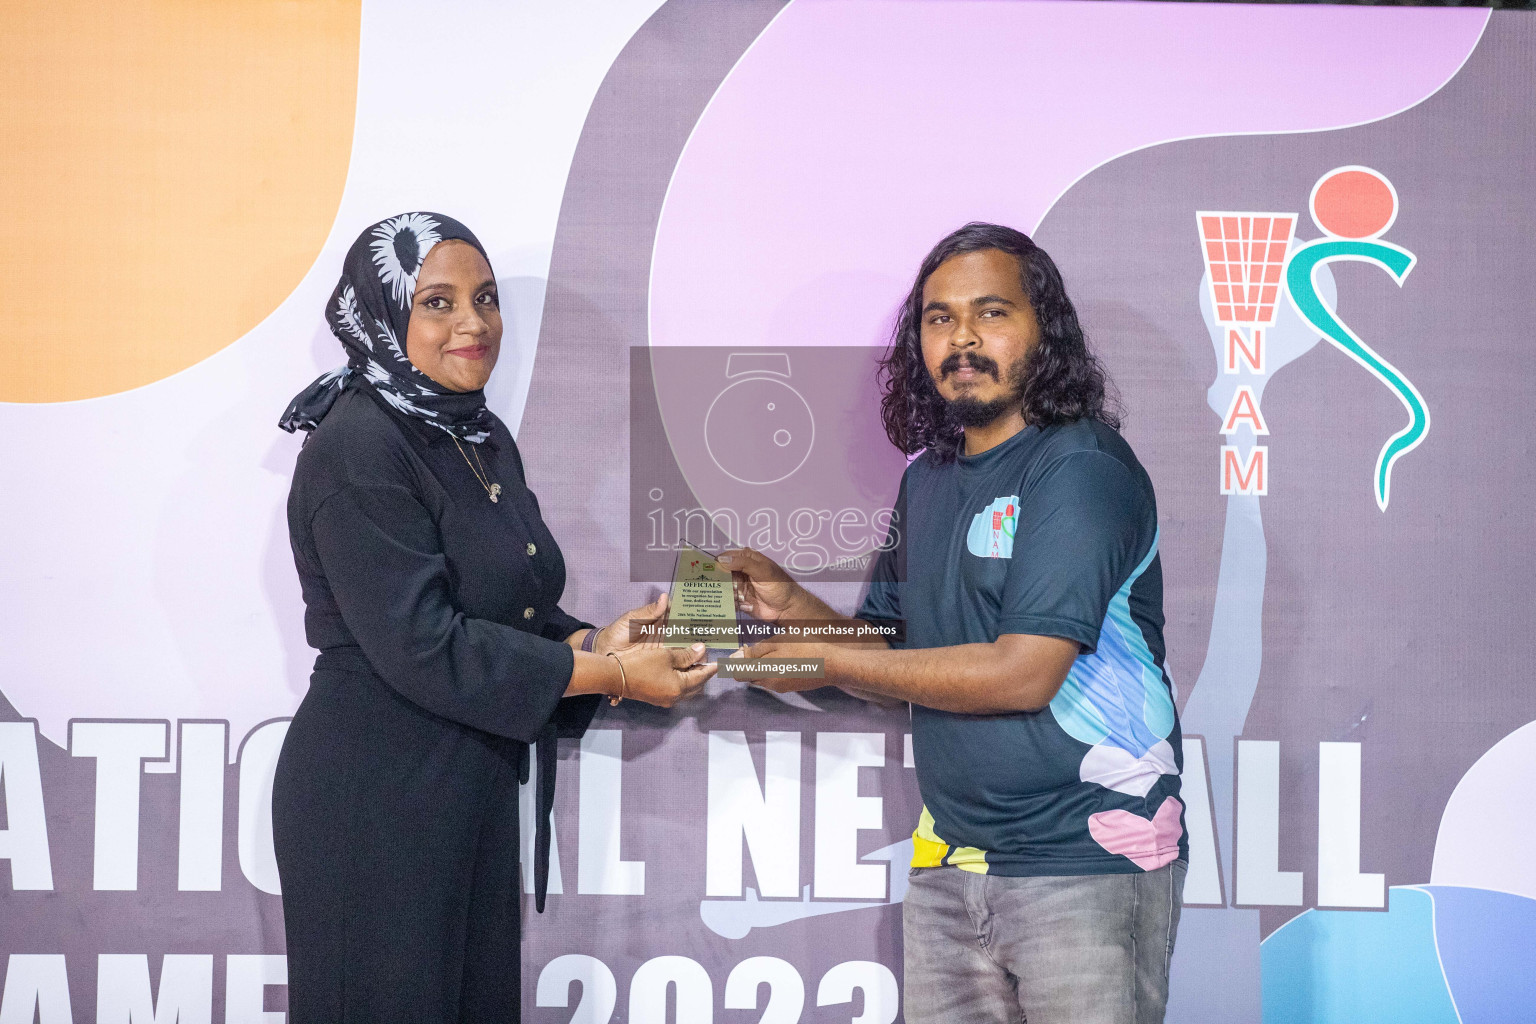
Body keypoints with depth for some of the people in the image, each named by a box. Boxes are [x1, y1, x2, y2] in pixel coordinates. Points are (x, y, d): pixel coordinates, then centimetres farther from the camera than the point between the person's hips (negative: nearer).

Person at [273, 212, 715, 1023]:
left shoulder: (483, 439, 10)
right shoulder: (357, 448, -17)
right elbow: (421, 645, -22)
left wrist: (595, 641, -5)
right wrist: (611, 676, -17)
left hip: (475, 788, 8)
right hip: (376, 797, -8)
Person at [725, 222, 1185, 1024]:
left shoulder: (1080, 468, -12)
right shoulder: (929, 479, 12)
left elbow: (1023, 673, -20)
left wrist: (824, 662, -14)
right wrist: (792, 605, -1)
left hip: (1085, 862, -7)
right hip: (951, 860, 7)